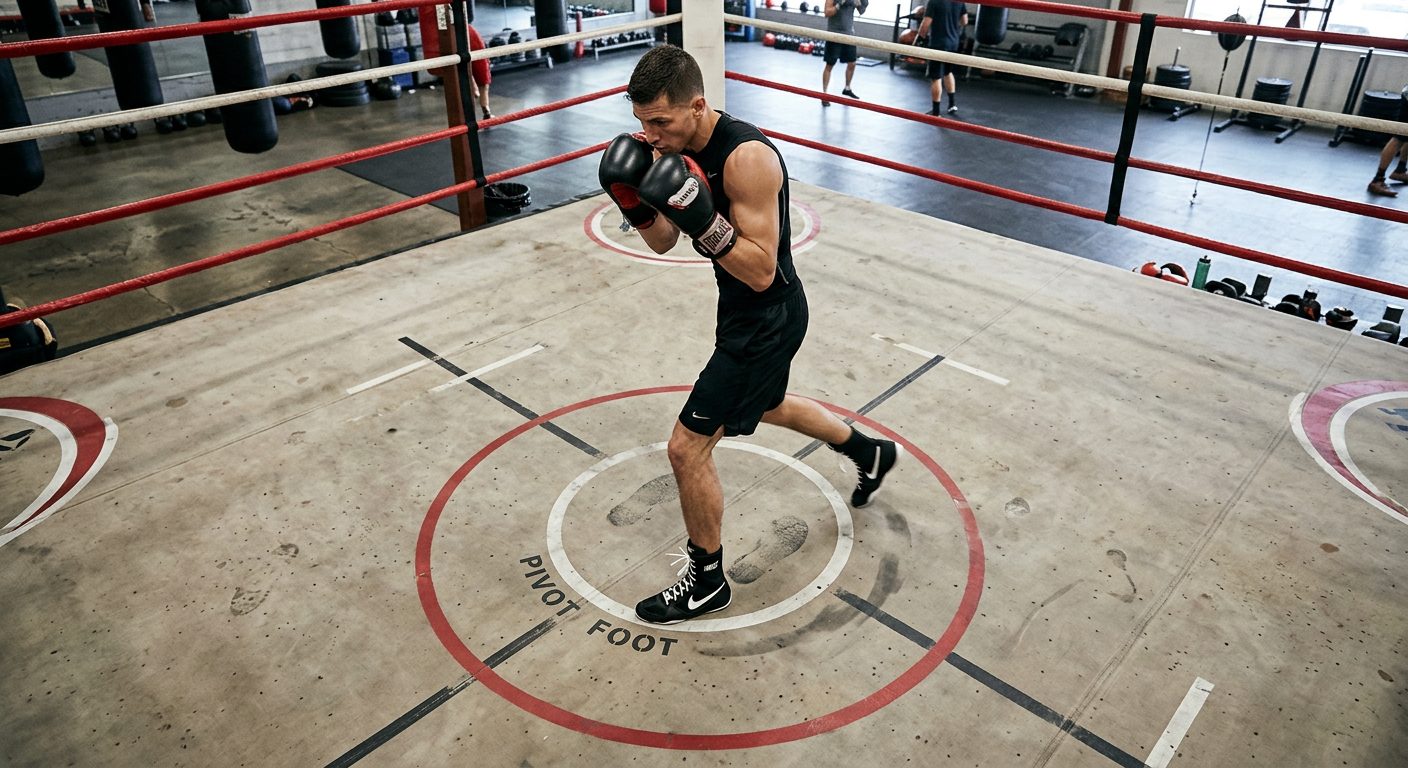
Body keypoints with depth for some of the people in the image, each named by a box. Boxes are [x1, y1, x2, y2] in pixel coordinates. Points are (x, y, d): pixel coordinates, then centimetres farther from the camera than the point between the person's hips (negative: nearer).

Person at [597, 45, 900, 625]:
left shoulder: (747, 157, -29)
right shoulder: (677, 147, -3)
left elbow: (761, 272, -28)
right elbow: (662, 242, 3)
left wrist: (702, 218, -39)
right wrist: (634, 202, -16)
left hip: (767, 319, -10)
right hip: (743, 311, 10)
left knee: (687, 447, -5)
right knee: (767, 406, 33)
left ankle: (706, 582, 17)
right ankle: (871, 453, 57)